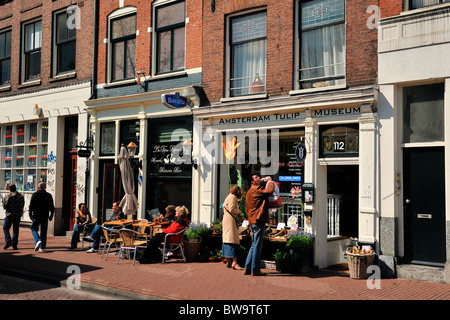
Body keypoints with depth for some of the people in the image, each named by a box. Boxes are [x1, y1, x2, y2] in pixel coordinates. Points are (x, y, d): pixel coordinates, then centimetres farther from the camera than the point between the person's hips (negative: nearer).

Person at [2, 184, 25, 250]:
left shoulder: (7, 196, -8)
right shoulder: (21, 196, 4)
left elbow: (5, 206, -6)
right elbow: (22, 205, 5)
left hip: (9, 215, -3)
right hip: (18, 215, 3)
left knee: (5, 228, 9)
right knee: (16, 230, 7)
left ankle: (8, 241, -6)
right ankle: (14, 244, 5)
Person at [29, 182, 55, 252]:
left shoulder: (35, 194, -3)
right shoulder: (49, 195, 3)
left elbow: (31, 206, -3)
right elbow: (52, 207, 6)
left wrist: (31, 215, 5)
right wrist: (51, 215, 14)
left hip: (36, 216, -2)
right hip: (45, 216, 2)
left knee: (34, 229, 10)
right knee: (44, 231, 7)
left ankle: (37, 241, -15)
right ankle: (42, 247, 9)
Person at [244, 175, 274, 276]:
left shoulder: (249, 192, 23)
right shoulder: (255, 189, -9)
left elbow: (247, 208, 28)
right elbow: (269, 191, -20)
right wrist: (271, 182, -2)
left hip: (252, 221, 10)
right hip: (258, 220, -10)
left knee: (254, 245, 14)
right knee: (257, 245, -7)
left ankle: (247, 268, 16)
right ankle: (255, 270, -4)